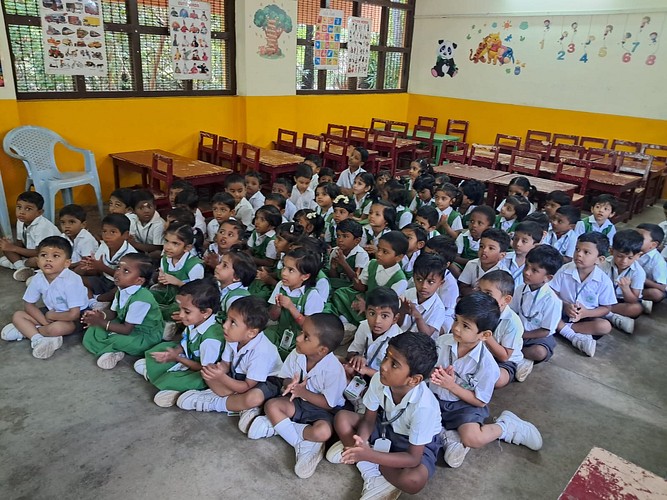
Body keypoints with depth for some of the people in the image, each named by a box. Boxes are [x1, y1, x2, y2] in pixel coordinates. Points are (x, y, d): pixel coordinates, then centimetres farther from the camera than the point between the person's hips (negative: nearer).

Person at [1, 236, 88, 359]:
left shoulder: (71, 281, -30)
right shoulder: (38, 279, -12)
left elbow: (74, 314, -31)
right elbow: (29, 305, 1)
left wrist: (50, 316, -15)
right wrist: (45, 322, -14)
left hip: (73, 319, -7)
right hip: (51, 312, 7)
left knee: (56, 328, -34)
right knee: (17, 316, -3)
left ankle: (24, 331, -6)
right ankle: (38, 339, -21)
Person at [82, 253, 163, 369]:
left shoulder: (140, 300, -32)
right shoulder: (121, 291, -6)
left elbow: (127, 329, -26)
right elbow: (114, 313, 9)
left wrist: (102, 322, -22)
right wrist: (101, 315, -14)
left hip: (146, 335, -8)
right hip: (125, 326, 8)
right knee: (92, 332, 1)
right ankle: (112, 352, -16)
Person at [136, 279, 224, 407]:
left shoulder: (211, 338, -33)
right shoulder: (193, 323, -8)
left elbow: (205, 369, -24)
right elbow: (184, 344, 10)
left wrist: (176, 357, -18)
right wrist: (174, 352, -13)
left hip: (199, 374, -9)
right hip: (188, 359, 9)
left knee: (171, 381, -32)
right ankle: (151, 368, 0)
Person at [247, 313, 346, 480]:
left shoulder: (334, 370, -29)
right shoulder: (296, 354, -14)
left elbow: (329, 404, -21)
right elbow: (286, 379, 1)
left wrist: (303, 392, -25)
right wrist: (290, 385, -24)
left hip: (324, 410, -5)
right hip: (300, 402, 6)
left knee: (322, 432, -36)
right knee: (271, 405, -19)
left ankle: (277, 426, -14)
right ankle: (304, 444, -17)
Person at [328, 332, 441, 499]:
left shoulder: (424, 406, -37)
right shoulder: (379, 380, -24)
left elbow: (413, 458, -32)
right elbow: (369, 419, -10)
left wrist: (370, 455, -42)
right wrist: (360, 443, -31)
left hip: (417, 444, -5)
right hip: (386, 428, 5)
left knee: (413, 480, -37)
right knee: (342, 418, -12)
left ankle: (370, 463, -10)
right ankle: (373, 475, -14)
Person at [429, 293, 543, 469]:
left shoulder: (487, 364, -20)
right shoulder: (442, 341, -11)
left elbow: (480, 401, -13)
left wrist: (452, 386, -23)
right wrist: (436, 373, -19)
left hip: (464, 404, -3)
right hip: (435, 397, 4)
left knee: (473, 438, -28)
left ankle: (505, 426, 2)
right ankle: (446, 435, -6)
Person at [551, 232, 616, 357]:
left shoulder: (604, 281, -12)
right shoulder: (565, 270, -10)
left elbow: (606, 308, -7)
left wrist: (586, 313, -23)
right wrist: (565, 306, -24)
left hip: (587, 317, -1)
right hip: (563, 313, 1)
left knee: (605, 326, -29)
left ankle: (563, 328, -22)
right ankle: (574, 337, -26)